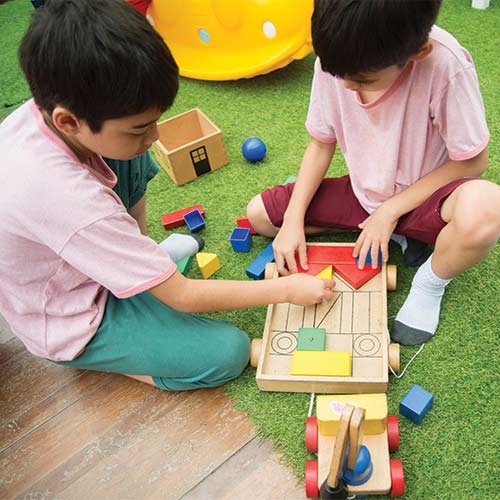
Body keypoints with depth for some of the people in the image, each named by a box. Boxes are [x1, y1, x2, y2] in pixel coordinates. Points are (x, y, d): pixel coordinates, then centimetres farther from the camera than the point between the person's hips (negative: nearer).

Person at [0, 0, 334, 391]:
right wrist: (287, 289, -19)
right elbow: (182, 296, -29)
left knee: (129, 158, -2)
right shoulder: (72, 199, -40)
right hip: (74, 326, -7)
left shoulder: (40, 111, -20)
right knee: (229, 352, -14)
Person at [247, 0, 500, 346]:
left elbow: (472, 161, -18)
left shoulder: (446, 67, -30)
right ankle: (405, 236, 2)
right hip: (363, 193, 5)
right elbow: (322, 143, -4)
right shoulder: (334, 60, -18)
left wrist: (390, 211, -19)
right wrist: (294, 220, -13)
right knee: (258, 214, -5)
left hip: (422, 196, -5)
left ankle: (431, 283, -2)